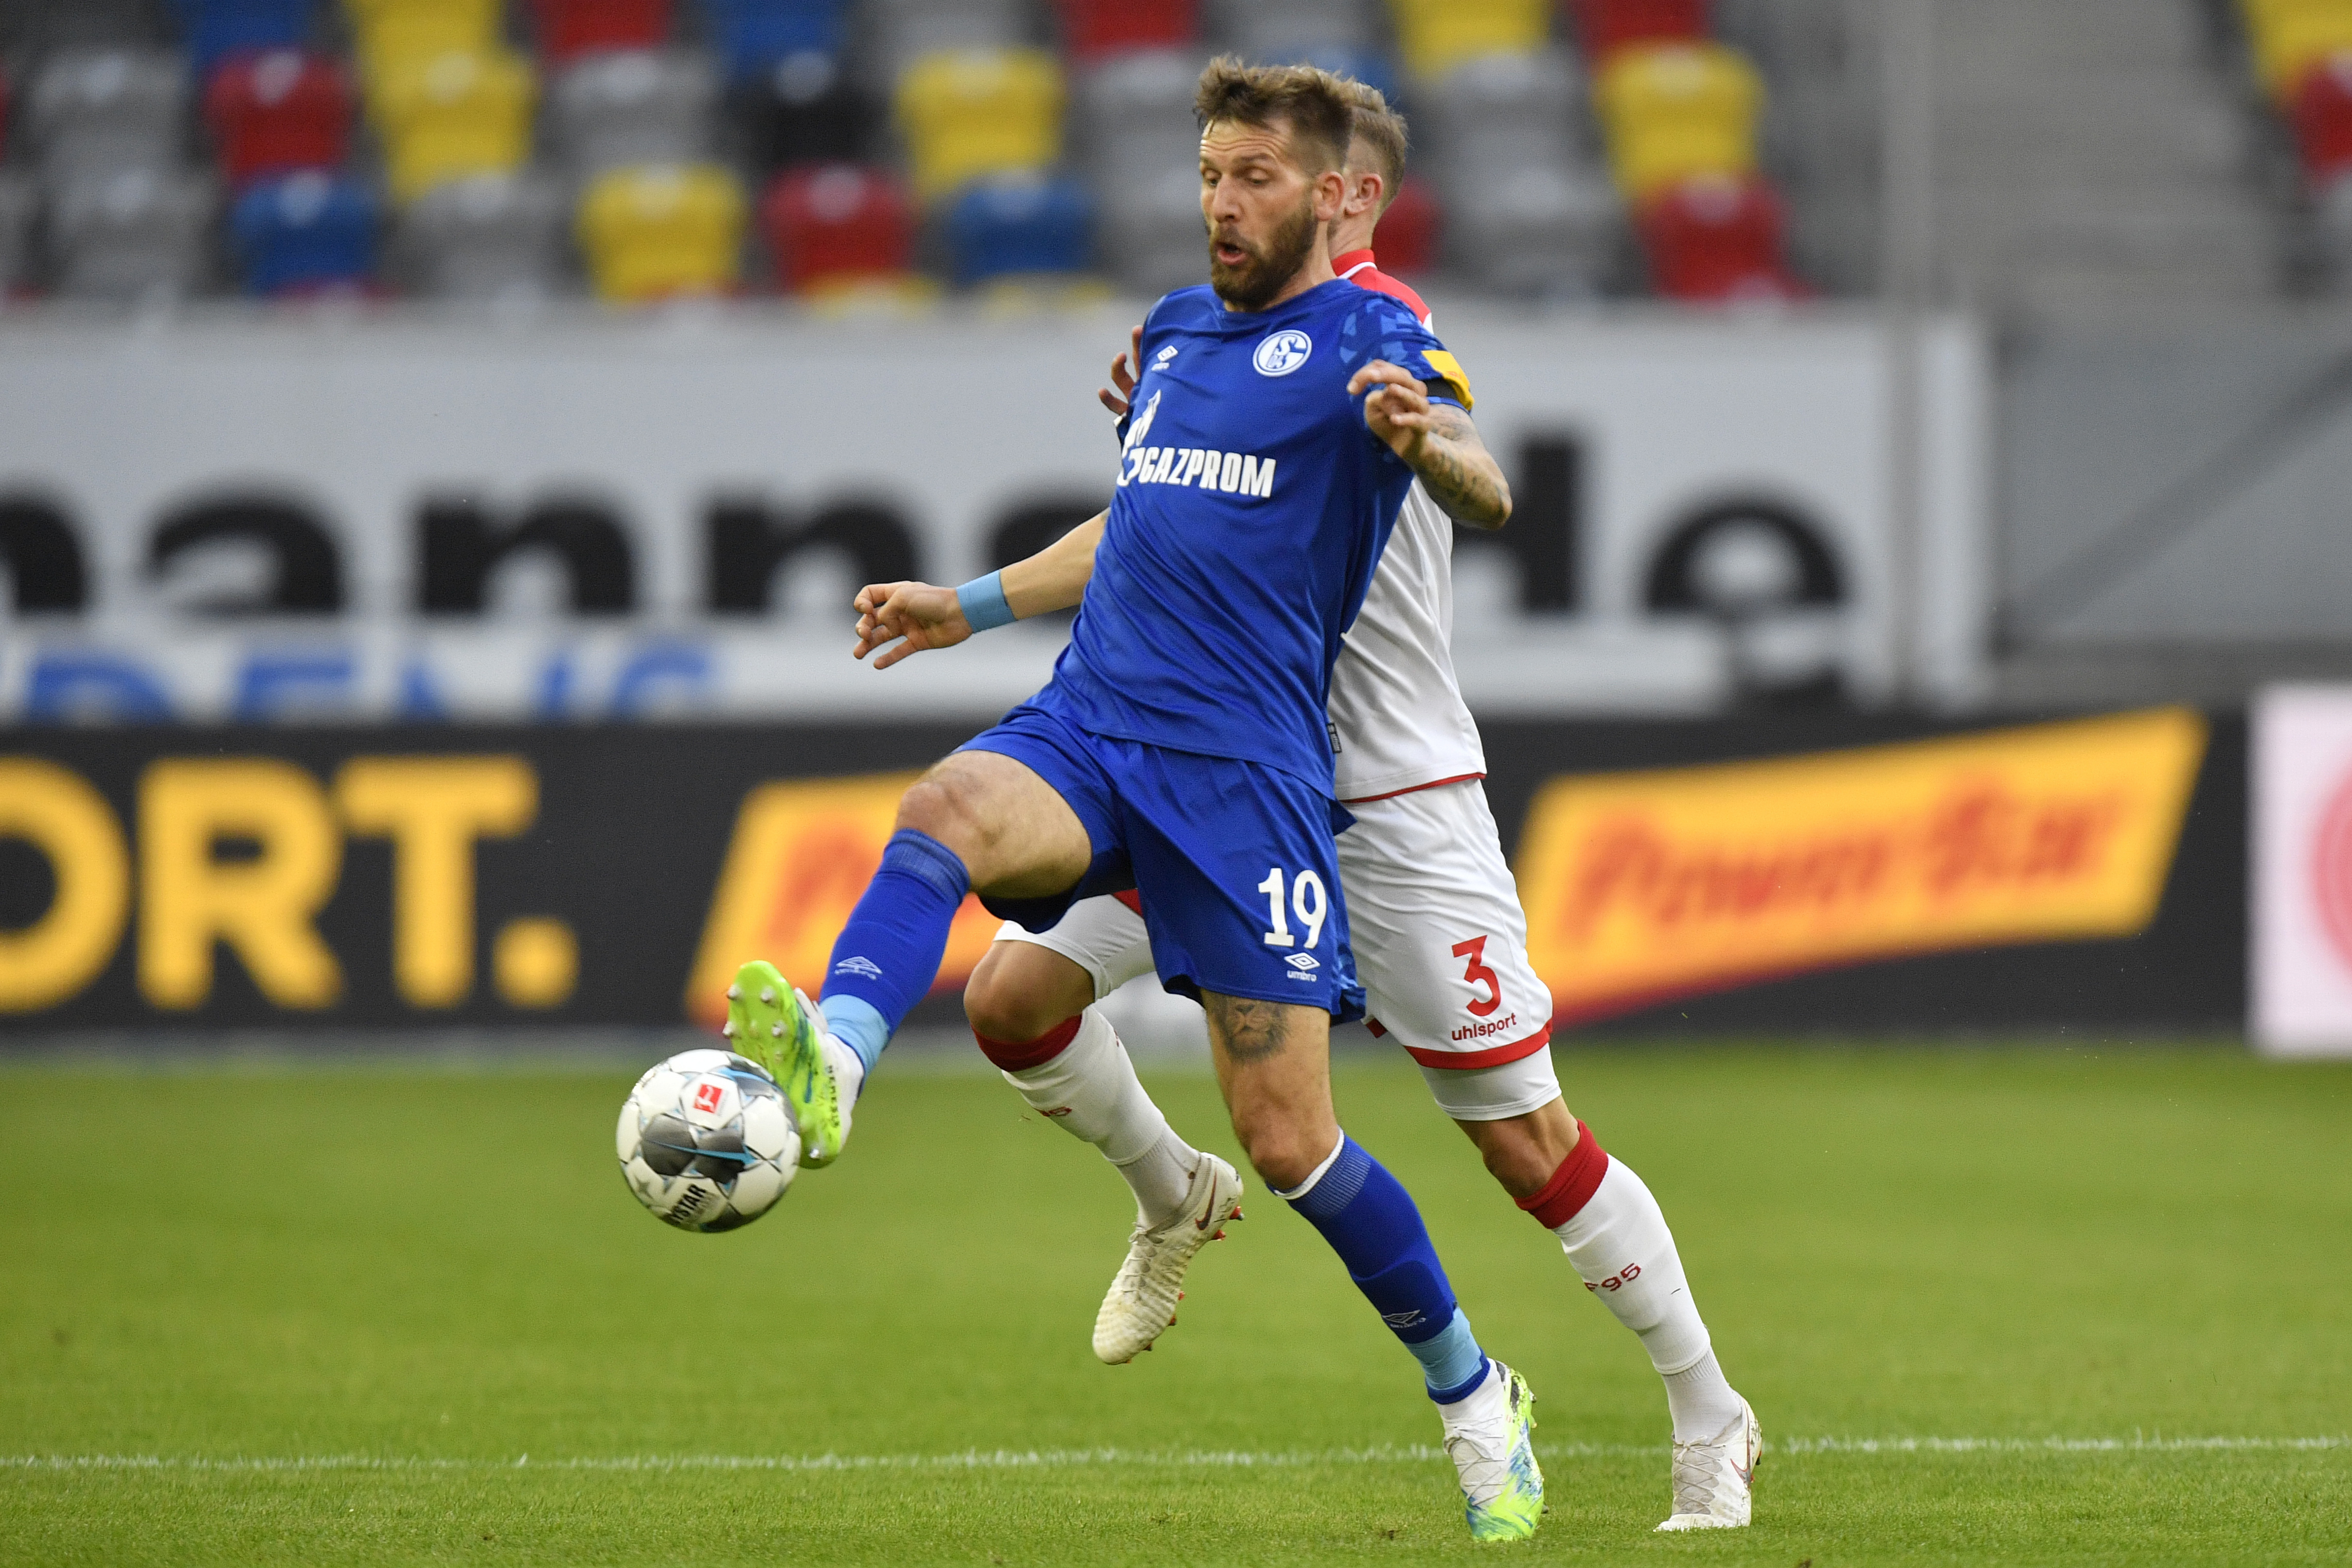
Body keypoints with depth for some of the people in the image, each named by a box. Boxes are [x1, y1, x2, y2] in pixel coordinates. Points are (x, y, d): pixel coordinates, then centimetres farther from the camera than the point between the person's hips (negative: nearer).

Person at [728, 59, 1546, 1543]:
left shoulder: (1364, 338, -1)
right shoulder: (1175, 331, 21)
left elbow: (1487, 495, -20)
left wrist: (1427, 439, -43)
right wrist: (971, 605, 42)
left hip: (1247, 769, -5)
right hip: (1085, 731, 5)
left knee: (1290, 1141, -4)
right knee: (949, 812, -32)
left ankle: (1475, 1397, 18)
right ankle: (829, 1069, -57)